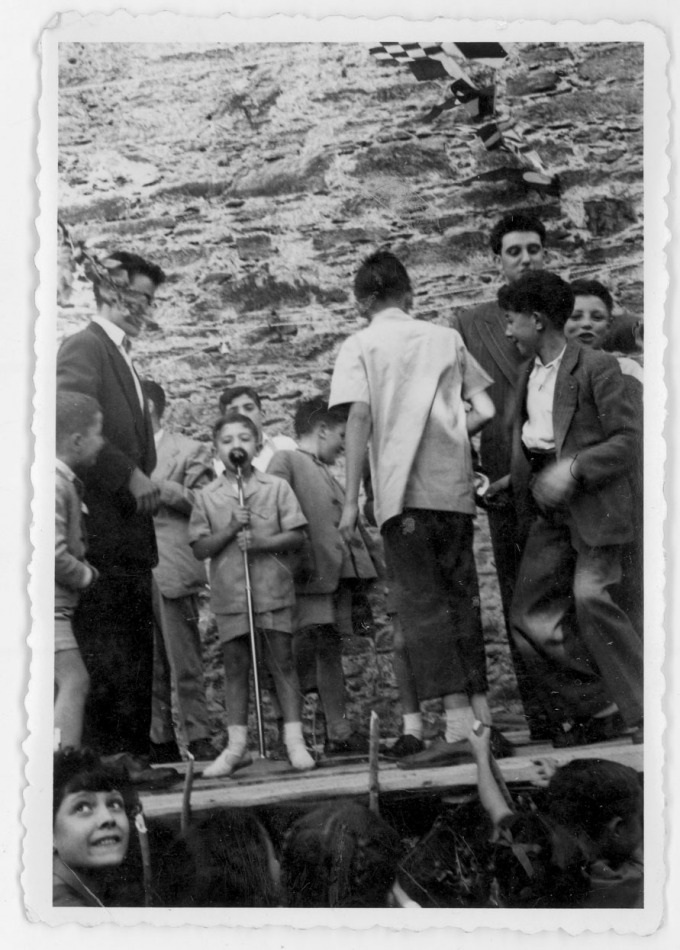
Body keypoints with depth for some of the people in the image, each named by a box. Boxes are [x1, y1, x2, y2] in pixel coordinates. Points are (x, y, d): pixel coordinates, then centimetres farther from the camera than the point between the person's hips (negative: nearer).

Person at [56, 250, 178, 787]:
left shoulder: (121, 359, 24)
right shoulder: (85, 349, -5)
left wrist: (146, 484, 9)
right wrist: (131, 475, -17)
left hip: (129, 530, 9)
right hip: (100, 526, -9)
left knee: (136, 649, 9)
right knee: (108, 651, -9)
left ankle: (133, 753, 13)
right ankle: (106, 756, -5)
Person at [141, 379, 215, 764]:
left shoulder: (190, 450, 6)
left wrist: (156, 486, -10)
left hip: (172, 569, -5)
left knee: (185, 663, -5)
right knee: (147, 665, 5)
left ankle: (198, 739, -1)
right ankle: (160, 742, 10)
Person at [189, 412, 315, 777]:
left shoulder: (276, 487, 3)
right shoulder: (207, 497, 5)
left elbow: (297, 535, -1)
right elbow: (199, 549, 2)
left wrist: (262, 542, -16)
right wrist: (231, 530, -12)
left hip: (273, 588, -1)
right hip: (229, 593, 1)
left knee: (282, 661, 0)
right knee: (234, 665, 4)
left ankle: (294, 740, 2)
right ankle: (236, 746, 9)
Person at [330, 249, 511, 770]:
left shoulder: (359, 346, 4)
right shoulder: (447, 337, 13)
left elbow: (359, 417, -8)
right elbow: (486, 411, 7)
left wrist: (350, 499, -7)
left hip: (403, 491, -4)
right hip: (455, 486, 4)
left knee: (424, 604, -4)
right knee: (462, 598, 10)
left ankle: (457, 725, -11)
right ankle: (483, 719, 8)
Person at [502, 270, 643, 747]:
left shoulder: (596, 367, -7)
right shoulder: (528, 375, 15)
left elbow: (628, 437, -12)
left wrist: (574, 469, -21)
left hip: (595, 503, -7)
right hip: (552, 510, 8)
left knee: (590, 595, -22)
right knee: (530, 615, 0)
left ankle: (644, 709, -8)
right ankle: (596, 710, 10)